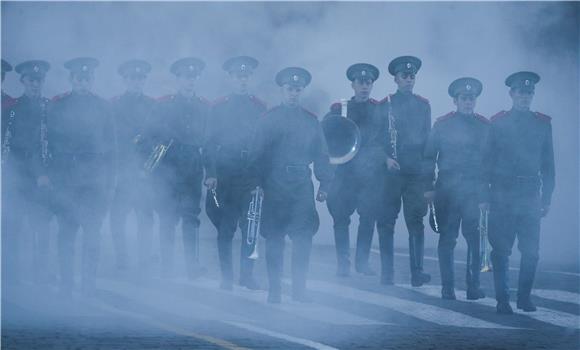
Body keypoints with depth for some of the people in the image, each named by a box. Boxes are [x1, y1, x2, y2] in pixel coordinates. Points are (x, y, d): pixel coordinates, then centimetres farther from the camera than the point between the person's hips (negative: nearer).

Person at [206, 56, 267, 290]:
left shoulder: (260, 108, 9)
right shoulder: (219, 107, 6)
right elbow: (210, 141, 5)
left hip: (251, 176, 1)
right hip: (225, 177, -1)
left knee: (250, 227, 1)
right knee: (225, 228, -1)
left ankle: (247, 274, 11)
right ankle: (226, 276, 5)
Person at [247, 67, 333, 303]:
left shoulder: (311, 121, 12)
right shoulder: (269, 119, 4)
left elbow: (321, 155, 15)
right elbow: (256, 154, 2)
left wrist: (324, 185, 9)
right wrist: (257, 183, -6)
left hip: (302, 186, 2)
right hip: (275, 186, -2)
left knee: (304, 237, -3)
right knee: (274, 238, 0)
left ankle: (299, 288, 6)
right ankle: (274, 290, 6)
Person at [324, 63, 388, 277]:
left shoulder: (380, 111, 11)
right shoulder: (339, 109, 8)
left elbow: (385, 141, 10)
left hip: (372, 173, 1)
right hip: (345, 172, -1)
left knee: (368, 217, 2)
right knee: (341, 217, -4)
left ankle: (363, 262, 12)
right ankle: (343, 263, 3)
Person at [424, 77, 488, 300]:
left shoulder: (484, 125, 11)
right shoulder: (442, 124, 7)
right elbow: (429, 156, 7)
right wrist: (429, 187, -1)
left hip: (475, 189, 1)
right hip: (447, 188, -1)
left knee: (475, 237, -8)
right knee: (447, 239, 1)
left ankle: (473, 285, 1)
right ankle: (447, 288, 7)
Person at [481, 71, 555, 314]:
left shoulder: (543, 123, 9)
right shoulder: (498, 123, 3)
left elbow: (548, 164, 11)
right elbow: (487, 161, 4)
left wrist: (547, 198, 6)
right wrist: (485, 196, -1)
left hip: (530, 196, 2)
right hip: (502, 195, -2)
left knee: (531, 251, -1)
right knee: (501, 250, 0)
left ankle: (525, 296, 14)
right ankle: (502, 300, 7)